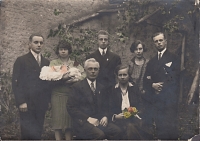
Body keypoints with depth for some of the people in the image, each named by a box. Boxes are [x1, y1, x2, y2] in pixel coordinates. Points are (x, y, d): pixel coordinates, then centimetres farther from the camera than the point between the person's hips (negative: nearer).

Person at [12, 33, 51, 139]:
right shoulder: (21, 60, 1)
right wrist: (21, 102, -13)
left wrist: (49, 100, 5)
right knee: (29, 134, -9)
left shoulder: (46, 62, 16)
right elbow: (16, 83, -4)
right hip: (27, 105, -4)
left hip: (41, 105, 4)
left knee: (37, 134, 5)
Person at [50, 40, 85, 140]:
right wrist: (63, 77, -18)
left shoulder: (75, 64, 15)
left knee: (70, 120, 0)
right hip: (58, 94, -1)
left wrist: (74, 80, -16)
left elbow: (83, 75, 1)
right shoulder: (53, 63, 11)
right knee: (58, 120, -4)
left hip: (71, 95, 1)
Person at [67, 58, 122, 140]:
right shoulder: (77, 87, 3)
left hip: (99, 121, 5)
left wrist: (105, 116, -3)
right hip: (83, 122, -5)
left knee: (117, 131, -22)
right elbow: (71, 107, -5)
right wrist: (88, 118, -15)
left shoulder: (101, 88, 21)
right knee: (99, 134, -34)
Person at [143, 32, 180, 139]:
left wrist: (162, 86, -9)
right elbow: (146, 81, 13)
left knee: (170, 127, -8)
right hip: (155, 100, 5)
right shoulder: (151, 62, 21)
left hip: (169, 100, -5)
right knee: (159, 128, 4)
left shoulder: (174, 58, 3)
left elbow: (176, 78, -6)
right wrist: (153, 85, -7)